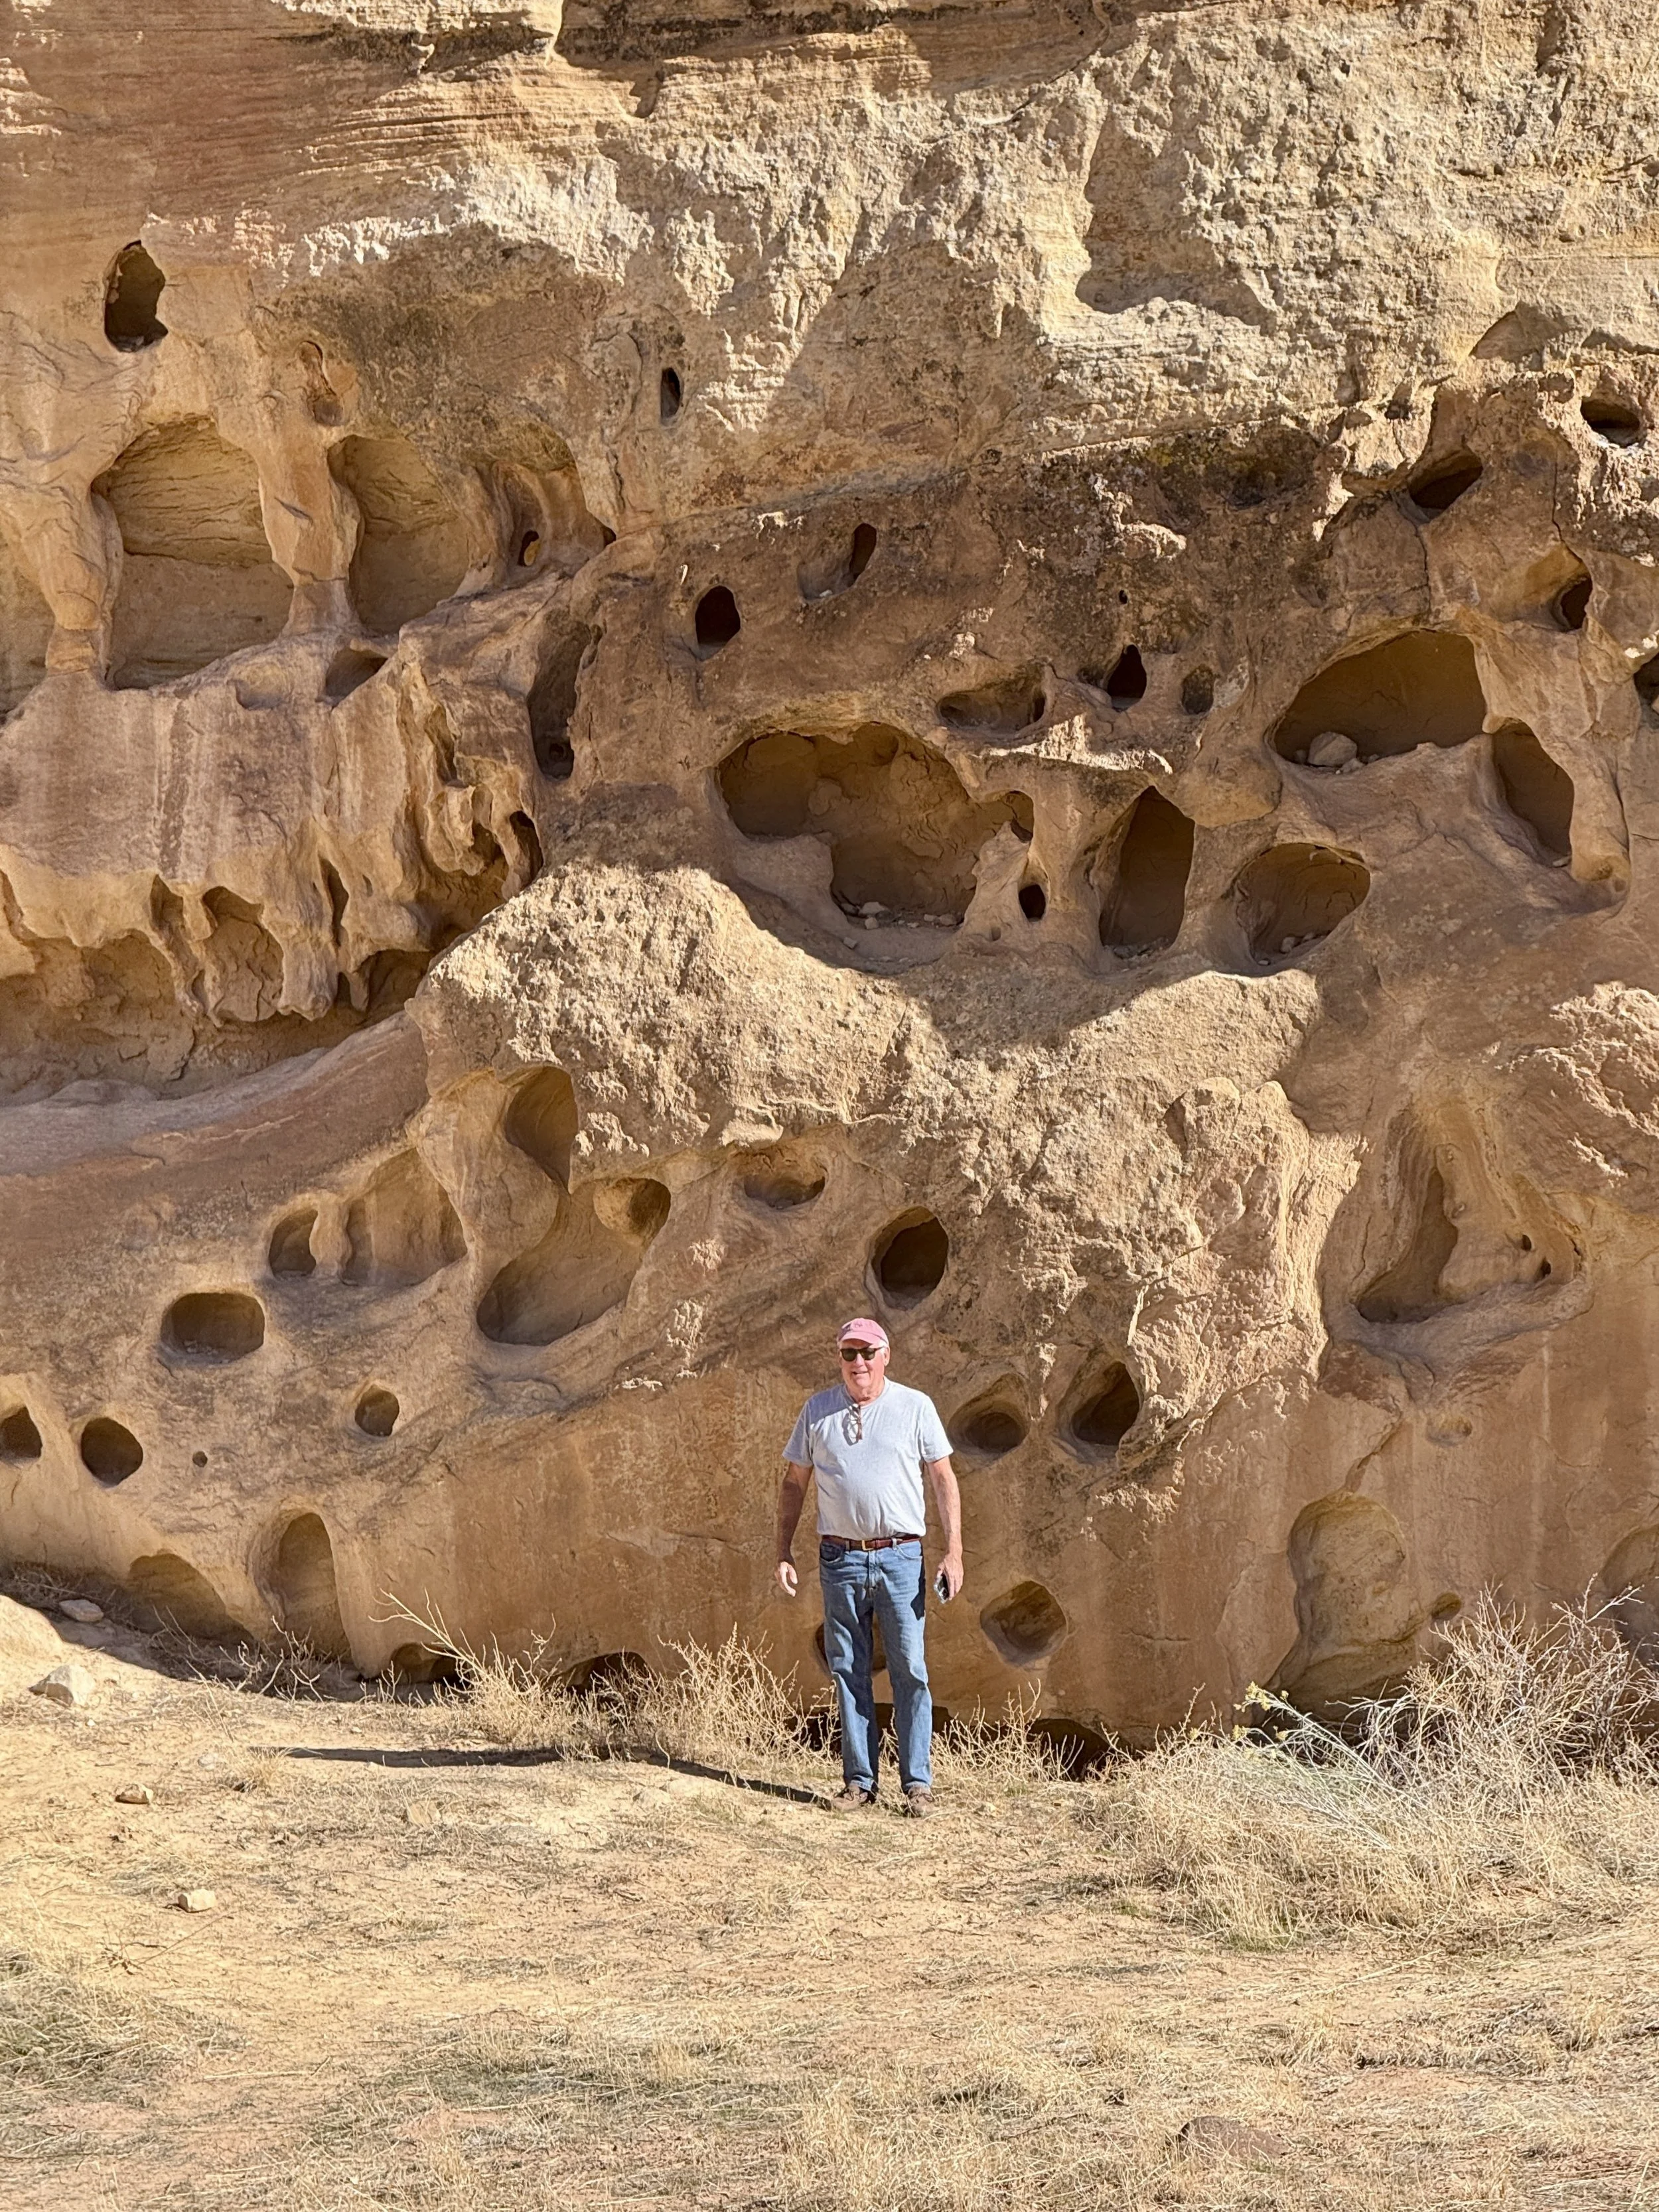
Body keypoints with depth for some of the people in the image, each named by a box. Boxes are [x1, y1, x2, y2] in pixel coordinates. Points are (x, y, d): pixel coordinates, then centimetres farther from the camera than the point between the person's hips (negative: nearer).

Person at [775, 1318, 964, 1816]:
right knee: (848, 1674, 5)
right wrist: (784, 1553, 8)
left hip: (900, 1557, -2)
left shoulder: (915, 1407, 3)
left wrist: (953, 1552, -3)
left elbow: (943, 1479, 4)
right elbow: (794, 1483, 14)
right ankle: (859, 1781, 12)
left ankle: (917, 1783, 0)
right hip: (840, 1559, 2)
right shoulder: (817, 1411, 9)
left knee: (910, 1671, -4)